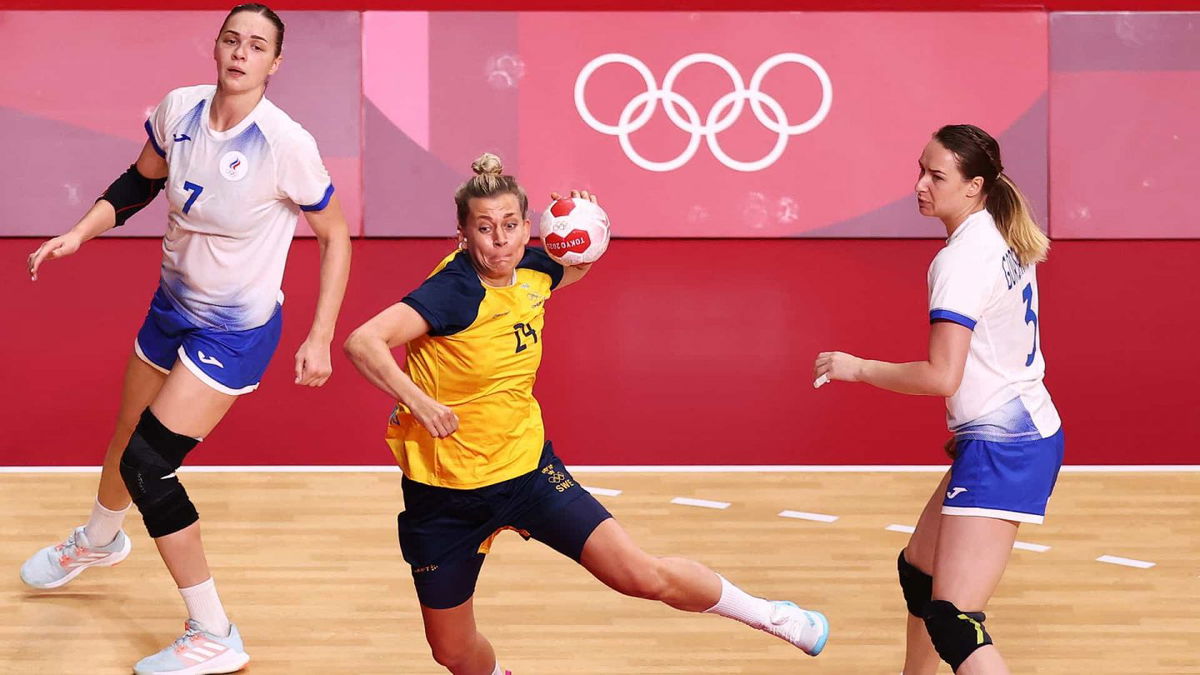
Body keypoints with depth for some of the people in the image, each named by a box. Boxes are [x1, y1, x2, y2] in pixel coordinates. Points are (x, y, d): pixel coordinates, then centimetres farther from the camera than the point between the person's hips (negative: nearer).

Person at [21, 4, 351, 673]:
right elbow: (139, 182, 10)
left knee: (147, 465, -13)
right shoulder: (178, 109, -10)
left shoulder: (287, 143, -25)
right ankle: (98, 541, 59)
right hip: (173, 308, 6)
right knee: (128, 440, 23)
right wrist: (78, 234, -1)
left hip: (238, 333, -6)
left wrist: (320, 338, -15)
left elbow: (335, 236, -13)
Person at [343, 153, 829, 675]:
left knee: (642, 575, -3)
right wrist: (418, 401, -38)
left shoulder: (534, 271, -3)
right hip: (446, 491, -4)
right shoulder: (455, 290, -22)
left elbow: (577, 266, 22)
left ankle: (771, 615, 17)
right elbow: (363, 343, -33)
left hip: (527, 466, 4)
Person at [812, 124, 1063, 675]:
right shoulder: (1006, 240, 9)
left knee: (952, 623, -16)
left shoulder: (962, 258, -19)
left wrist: (856, 368, -12)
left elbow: (942, 377, -24)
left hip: (1002, 446, -10)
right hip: (1030, 428, 10)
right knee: (918, 571, 26)